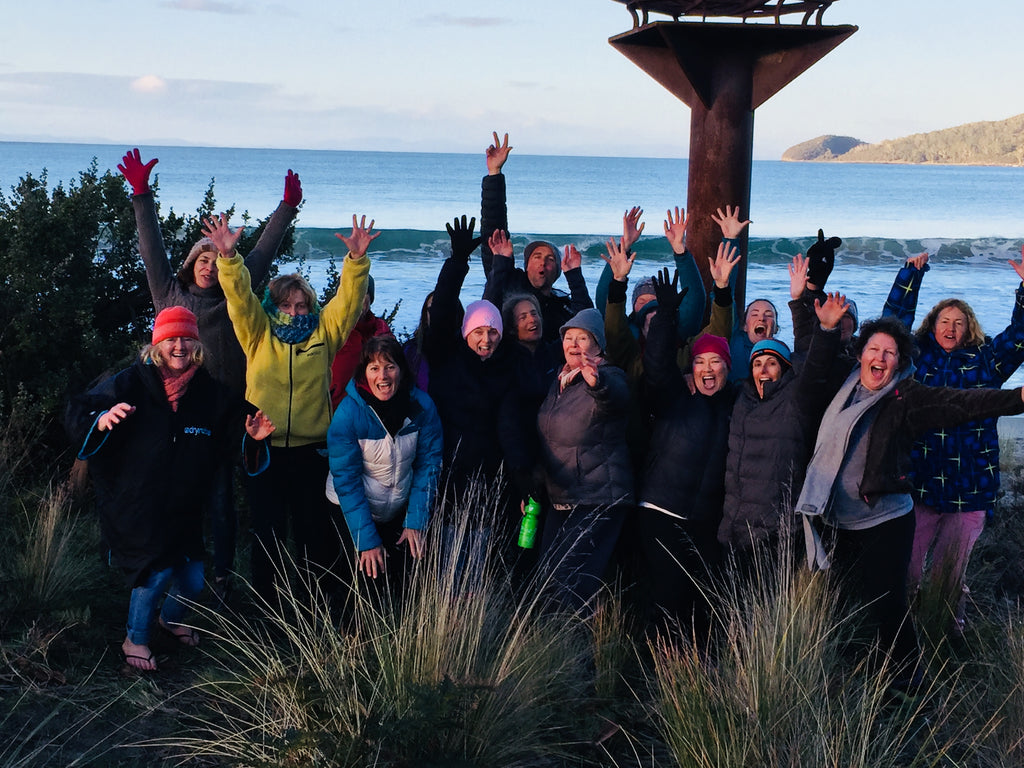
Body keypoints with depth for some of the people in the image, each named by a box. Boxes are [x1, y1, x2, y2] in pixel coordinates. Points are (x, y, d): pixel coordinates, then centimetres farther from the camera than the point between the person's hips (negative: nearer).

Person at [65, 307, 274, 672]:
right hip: (133, 503, -4)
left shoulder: (212, 394, 1)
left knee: (193, 580, 8)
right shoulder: (130, 384, -10)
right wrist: (102, 420, -38)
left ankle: (171, 618, 44)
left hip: (183, 508, 5)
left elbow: (234, 436, 9)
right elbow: (78, 419, -16)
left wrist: (254, 437, -14)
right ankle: (134, 640, 10)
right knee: (157, 570, -17)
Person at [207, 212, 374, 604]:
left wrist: (357, 259, -19)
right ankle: (266, 605, 18)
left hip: (311, 449, 0)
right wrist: (229, 257, -24)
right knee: (267, 531, 7)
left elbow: (348, 298, -3)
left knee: (315, 529, 7)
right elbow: (240, 296, -9)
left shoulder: (323, 333, 6)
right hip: (264, 447, 0)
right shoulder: (259, 334, 4)